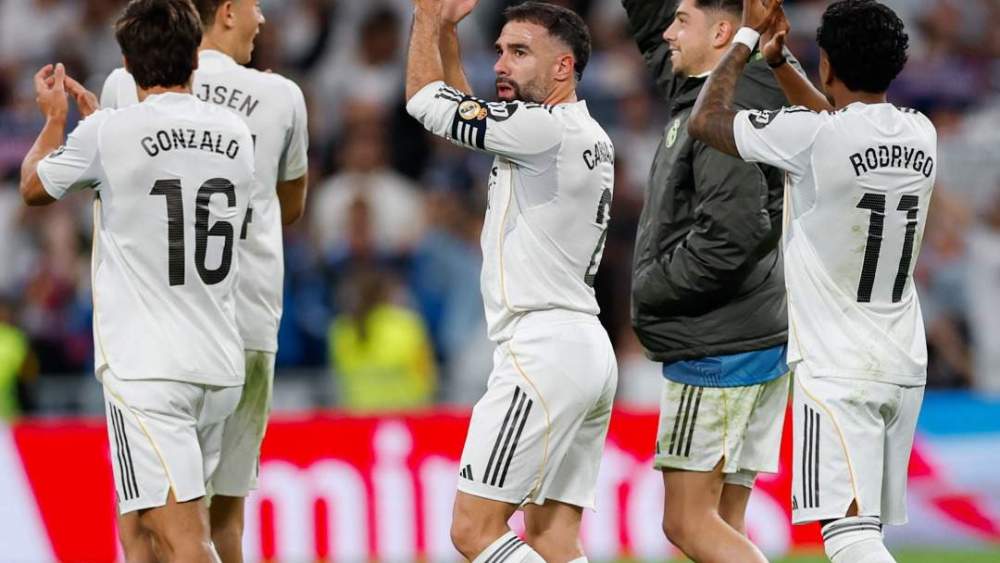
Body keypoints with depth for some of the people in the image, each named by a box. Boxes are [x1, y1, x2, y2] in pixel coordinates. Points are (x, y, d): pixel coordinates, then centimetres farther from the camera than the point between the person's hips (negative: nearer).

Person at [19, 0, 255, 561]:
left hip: (146, 367, -6)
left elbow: (34, 187, 11)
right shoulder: (237, 135, 7)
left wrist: (55, 117, 28)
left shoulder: (109, 133, -10)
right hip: (221, 365, 6)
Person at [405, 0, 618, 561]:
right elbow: (460, 111, 31)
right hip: (587, 351, 10)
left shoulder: (549, 128, -12)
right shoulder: (587, 137, 17)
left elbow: (427, 101, -4)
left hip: (544, 351, -10)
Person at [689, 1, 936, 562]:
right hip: (905, 367, 7)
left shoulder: (811, 137, -16)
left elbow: (706, 120, -1)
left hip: (836, 369, -7)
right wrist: (779, 59, 29)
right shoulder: (921, 136, 4)